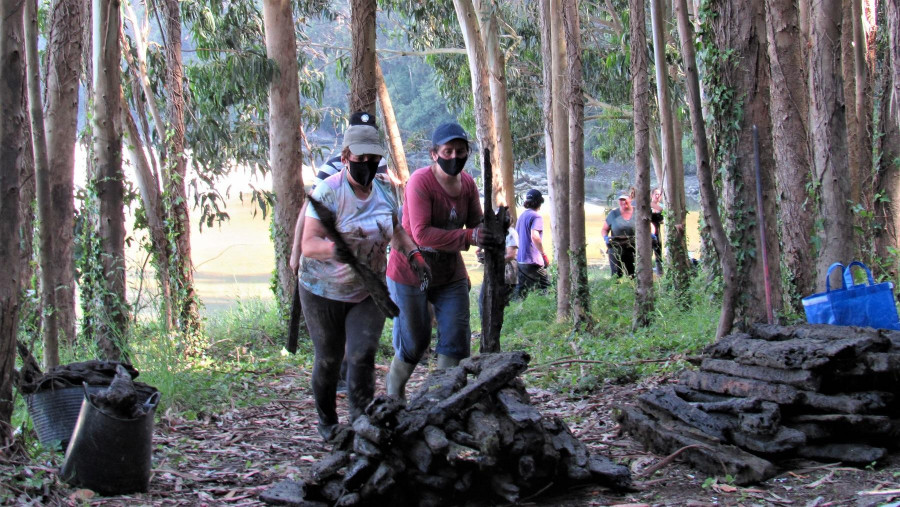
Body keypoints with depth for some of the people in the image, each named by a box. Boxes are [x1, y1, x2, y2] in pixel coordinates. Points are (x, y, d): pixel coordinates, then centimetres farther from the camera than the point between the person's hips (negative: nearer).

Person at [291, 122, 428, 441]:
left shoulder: (385, 191, 0)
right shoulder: (328, 192, -18)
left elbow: (396, 230, 18)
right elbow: (308, 244, -27)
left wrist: (413, 253, -1)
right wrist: (332, 249, -48)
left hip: (368, 293, 3)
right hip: (323, 292, -3)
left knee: (362, 355, -12)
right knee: (328, 360, 6)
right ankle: (327, 422, 28)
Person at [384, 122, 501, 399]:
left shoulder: (467, 183, -2)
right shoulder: (420, 182, -23)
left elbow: (476, 224, 3)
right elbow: (422, 234, -31)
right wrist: (469, 237, -39)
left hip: (451, 273, 6)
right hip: (410, 272, -6)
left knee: (456, 339, -1)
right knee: (414, 342, 7)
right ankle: (394, 387, 35)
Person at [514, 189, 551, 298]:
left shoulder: (522, 215, 15)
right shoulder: (536, 216, -11)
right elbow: (534, 236, -26)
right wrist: (544, 254, -21)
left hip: (520, 260, 8)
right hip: (532, 261, -8)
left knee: (520, 291, 12)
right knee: (546, 285, 1)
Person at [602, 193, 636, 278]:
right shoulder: (613, 214, 6)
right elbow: (604, 229, 12)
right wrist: (605, 237, -10)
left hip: (633, 251, 0)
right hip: (616, 251, 0)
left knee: (633, 276, 3)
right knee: (616, 276, -4)